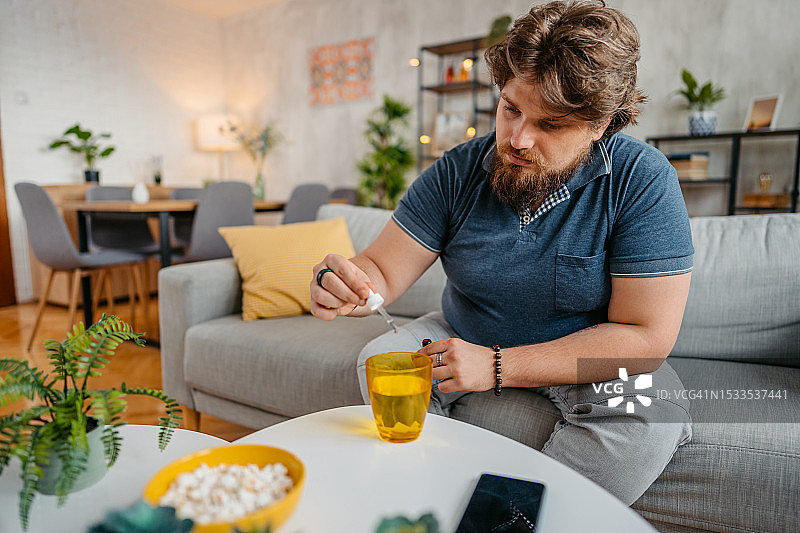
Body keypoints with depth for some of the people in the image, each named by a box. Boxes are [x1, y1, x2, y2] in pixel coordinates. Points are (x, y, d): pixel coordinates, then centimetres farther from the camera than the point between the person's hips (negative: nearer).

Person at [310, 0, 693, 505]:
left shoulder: (642, 180, -20)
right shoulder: (457, 172, -12)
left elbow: (646, 335, -23)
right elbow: (382, 270, -11)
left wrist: (498, 366, -28)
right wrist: (344, 285, -37)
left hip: (590, 358, -1)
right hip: (465, 338, 2)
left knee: (650, 418, -29)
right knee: (380, 359, -17)